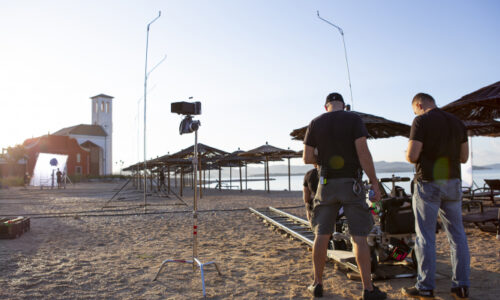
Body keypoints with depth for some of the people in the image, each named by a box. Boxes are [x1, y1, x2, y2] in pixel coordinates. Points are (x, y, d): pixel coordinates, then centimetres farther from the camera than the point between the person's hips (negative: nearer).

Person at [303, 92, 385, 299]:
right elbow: (363, 152, -13)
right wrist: (374, 183, -9)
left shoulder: (315, 124, 5)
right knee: (359, 236, 1)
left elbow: (307, 158, 1)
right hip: (351, 183, -2)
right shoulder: (354, 119, -3)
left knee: (321, 235, 8)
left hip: (326, 183, 2)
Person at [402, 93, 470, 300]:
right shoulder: (457, 122, 11)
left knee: (425, 236, 0)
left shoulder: (421, 121, -8)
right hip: (453, 182, 6)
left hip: (428, 183, -6)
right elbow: (464, 157, 14)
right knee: (456, 234, 10)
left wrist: (408, 154, 6)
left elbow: (412, 156, -15)